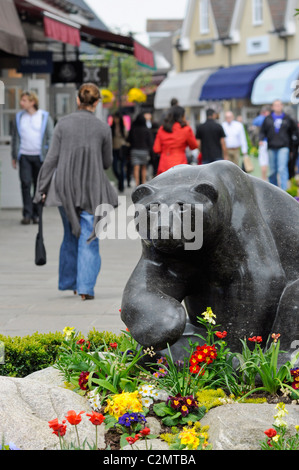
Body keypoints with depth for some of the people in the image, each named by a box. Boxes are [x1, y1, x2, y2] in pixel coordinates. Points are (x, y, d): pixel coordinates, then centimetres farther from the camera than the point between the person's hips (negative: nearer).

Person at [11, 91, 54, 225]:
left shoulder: (44, 117, 2)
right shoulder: (19, 117, 9)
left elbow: (50, 137, 2)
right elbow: (15, 137, 14)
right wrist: (14, 156, 11)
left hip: (39, 156, -1)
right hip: (24, 156, 1)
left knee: (39, 185, 2)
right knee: (25, 184, -8)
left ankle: (36, 214, 11)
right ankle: (27, 214, -7)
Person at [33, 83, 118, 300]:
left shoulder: (63, 124, -4)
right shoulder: (103, 128, -6)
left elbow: (52, 158, -5)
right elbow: (107, 162, 3)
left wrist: (42, 188, -1)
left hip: (65, 188, 2)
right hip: (92, 189, -2)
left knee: (71, 235, 19)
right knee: (89, 239, 3)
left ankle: (69, 281, 29)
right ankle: (86, 287, -4)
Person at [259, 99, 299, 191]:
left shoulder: (287, 118, 7)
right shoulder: (268, 119, 9)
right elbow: (263, 131, 12)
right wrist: (261, 139, -5)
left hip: (283, 147, -2)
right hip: (271, 148, 2)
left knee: (282, 169, -15)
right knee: (272, 170, 7)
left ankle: (284, 189, -17)